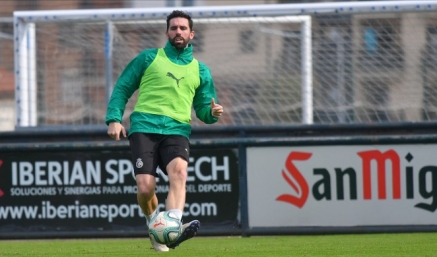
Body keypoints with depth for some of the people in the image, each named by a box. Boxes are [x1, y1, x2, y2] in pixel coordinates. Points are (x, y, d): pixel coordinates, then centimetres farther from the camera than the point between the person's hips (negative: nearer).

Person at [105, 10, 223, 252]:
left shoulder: (200, 71, 19)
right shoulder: (149, 58, 13)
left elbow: (202, 109, 20)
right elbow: (122, 88, 13)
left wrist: (212, 113, -5)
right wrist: (114, 118, -1)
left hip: (177, 130, 1)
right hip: (144, 127, -1)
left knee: (179, 171, -31)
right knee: (145, 188, -16)